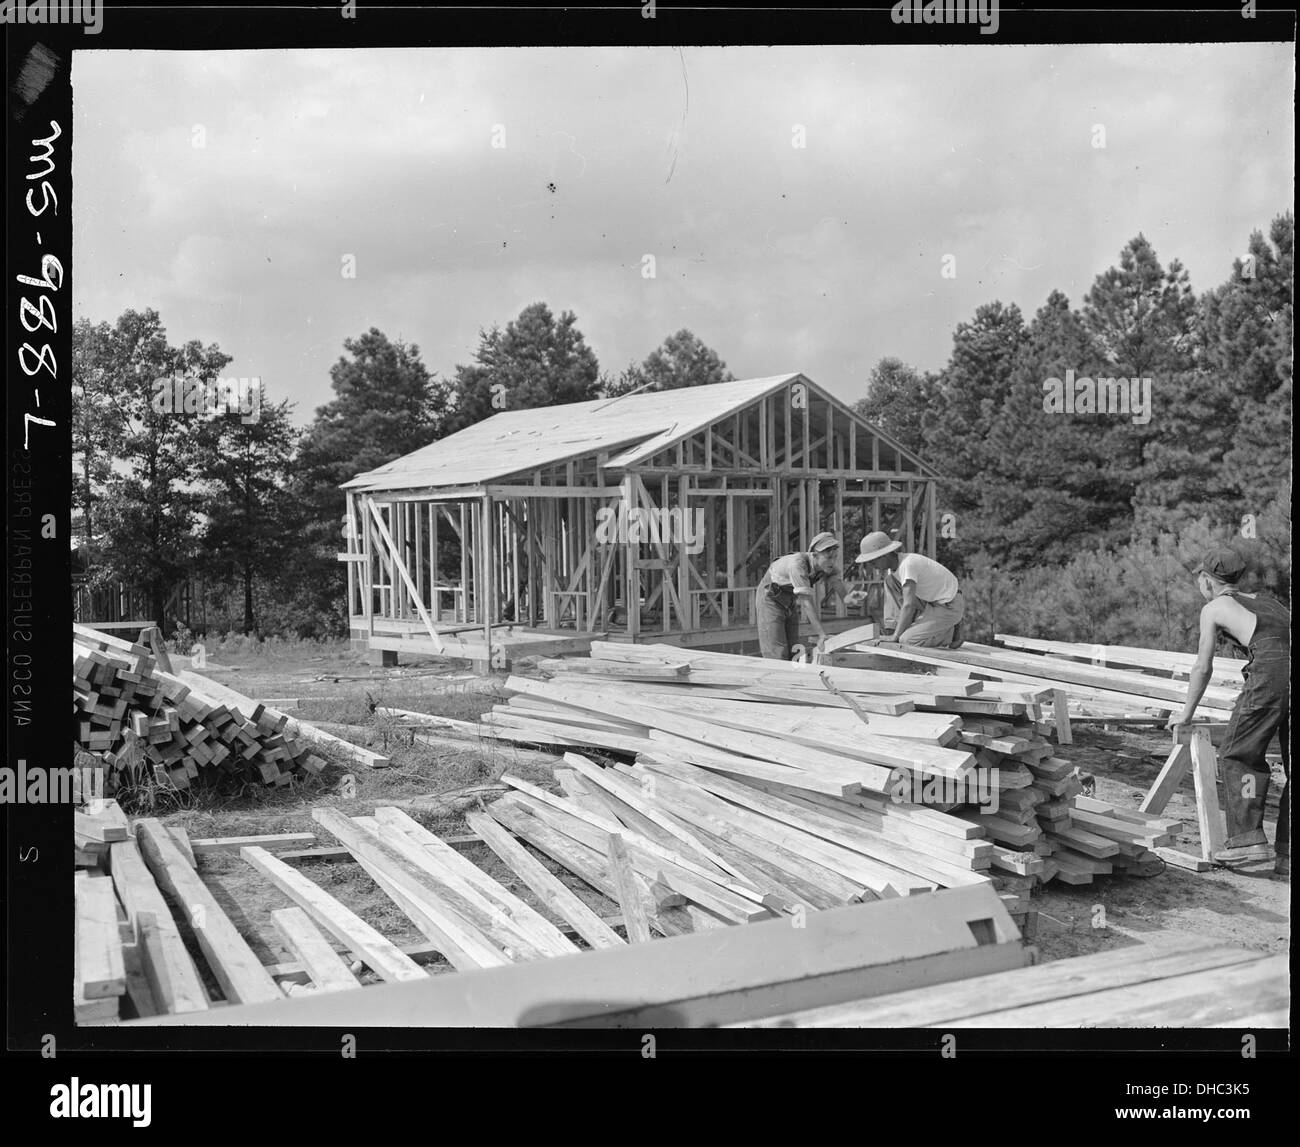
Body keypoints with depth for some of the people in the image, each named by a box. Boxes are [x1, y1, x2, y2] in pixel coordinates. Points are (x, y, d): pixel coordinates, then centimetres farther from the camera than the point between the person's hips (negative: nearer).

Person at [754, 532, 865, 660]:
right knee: (778, 655, -14)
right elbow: (807, 602, -38)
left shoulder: (831, 567, -16)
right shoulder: (798, 563, -35)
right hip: (770, 598, -7)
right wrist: (822, 635, -43)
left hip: (790, 603, 7)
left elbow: (843, 596, -25)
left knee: (793, 653, 3)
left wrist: (851, 597, -50)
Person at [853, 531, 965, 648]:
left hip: (950, 608, -9)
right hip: (933, 602, 9)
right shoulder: (893, 563, 1)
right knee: (890, 580, -1)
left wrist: (895, 637, -30)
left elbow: (909, 604, -33)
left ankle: (950, 632, 2)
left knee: (906, 641, -21)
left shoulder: (907, 564, -28)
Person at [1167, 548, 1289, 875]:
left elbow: (1203, 668, 20)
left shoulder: (1213, 608, 16)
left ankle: (1247, 838, 0)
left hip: (1273, 671, -6)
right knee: (1291, 765, 10)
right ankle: (1288, 854, 10)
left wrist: (1187, 713, 33)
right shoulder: (1261, 600, 33)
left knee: (1237, 754, 7)